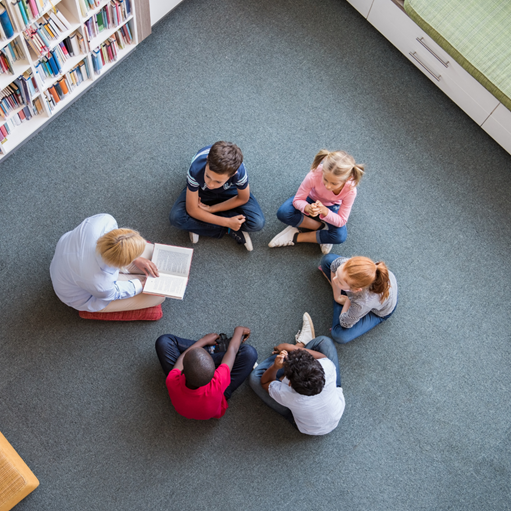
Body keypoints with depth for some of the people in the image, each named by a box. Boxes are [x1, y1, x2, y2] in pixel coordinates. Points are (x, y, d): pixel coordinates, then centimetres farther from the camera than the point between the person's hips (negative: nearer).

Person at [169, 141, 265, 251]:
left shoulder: (239, 171, -40)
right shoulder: (196, 171, -41)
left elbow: (243, 199, -16)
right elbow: (192, 210, -28)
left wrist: (211, 209, -19)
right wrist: (227, 222, -28)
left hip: (229, 191, 0)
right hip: (201, 191, 0)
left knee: (257, 223, -22)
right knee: (176, 218, -27)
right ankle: (229, 230, -13)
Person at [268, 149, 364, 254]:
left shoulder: (350, 190, -35)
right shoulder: (315, 175, -39)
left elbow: (341, 221, -27)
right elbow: (297, 200, -26)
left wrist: (324, 211, -49)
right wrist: (307, 208, -51)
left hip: (331, 207, 0)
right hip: (311, 200, 0)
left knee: (340, 236, -29)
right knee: (283, 213, -29)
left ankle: (296, 237, -13)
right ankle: (321, 227, -10)